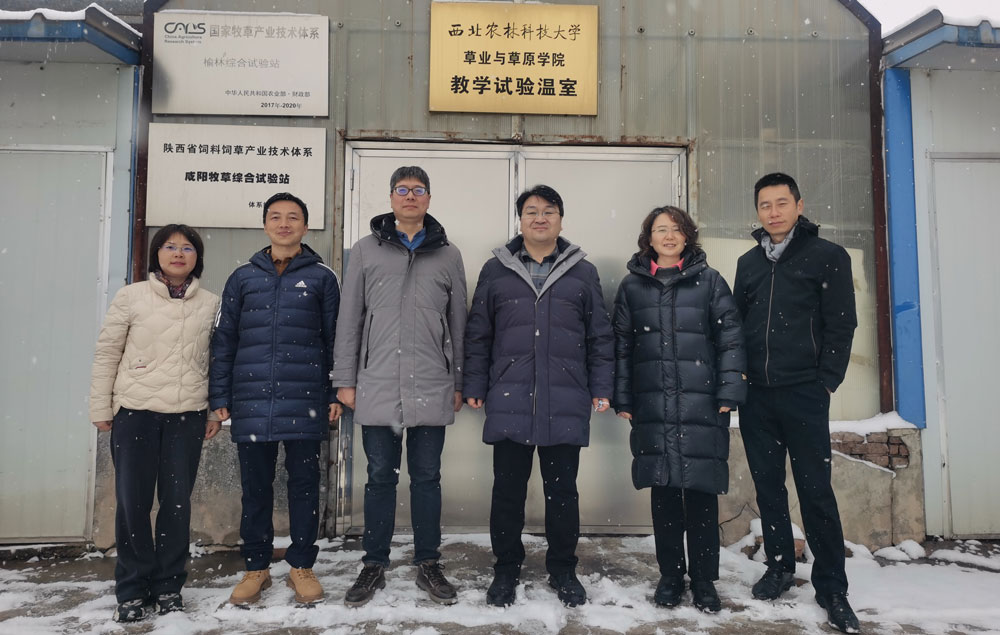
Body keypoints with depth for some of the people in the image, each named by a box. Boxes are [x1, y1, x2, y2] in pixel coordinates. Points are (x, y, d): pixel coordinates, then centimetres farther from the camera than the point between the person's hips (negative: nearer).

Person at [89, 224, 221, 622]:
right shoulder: (131, 297, 1)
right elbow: (106, 354, 4)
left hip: (188, 415, 1)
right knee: (132, 502, 3)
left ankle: (168, 586, 21)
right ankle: (132, 590, 18)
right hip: (135, 412, -1)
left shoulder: (211, 304, 6)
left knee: (177, 501, 6)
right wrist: (100, 408, 2)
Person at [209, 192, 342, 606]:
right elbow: (224, 340, 10)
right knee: (255, 486, 10)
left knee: (304, 483, 7)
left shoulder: (322, 277, 5)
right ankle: (256, 567, 24)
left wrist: (337, 395, -2)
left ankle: (301, 566, 20)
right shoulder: (243, 277, 10)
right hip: (251, 401, 2)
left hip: (305, 401, -1)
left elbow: (335, 339, 5)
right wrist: (219, 397, 4)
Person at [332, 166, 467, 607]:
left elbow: (458, 322, 9)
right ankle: (374, 566, 23)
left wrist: (459, 383, 7)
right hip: (377, 386, 0)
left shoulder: (448, 254, 9)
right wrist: (345, 380, 2)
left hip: (431, 389, 1)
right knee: (380, 476, 8)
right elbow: (349, 319, 6)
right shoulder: (365, 251, 7)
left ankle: (428, 564, 23)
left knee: (427, 476, 9)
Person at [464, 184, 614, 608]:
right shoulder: (496, 270, 8)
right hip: (509, 403, 0)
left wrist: (601, 389, 1)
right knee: (508, 490, 8)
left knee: (562, 491, 10)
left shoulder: (583, 272, 9)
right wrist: (475, 388, 3)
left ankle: (563, 570, 27)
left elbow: (600, 336, 8)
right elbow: (477, 335, 8)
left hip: (566, 405, 0)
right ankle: (506, 570, 24)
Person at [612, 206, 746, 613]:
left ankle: (704, 581, 17)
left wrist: (730, 393, -7)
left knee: (701, 492, 2)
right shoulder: (632, 286, 11)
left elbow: (730, 339, 1)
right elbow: (621, 346, 9)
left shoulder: (709, 281, 6)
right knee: (663, 491, 8)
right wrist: (621, 400, 4)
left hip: (701, 405, -1)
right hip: (652, 407, 2)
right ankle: (670, 576, 22)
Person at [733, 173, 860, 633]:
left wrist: (825, 383, -9)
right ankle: (780, 567, 26)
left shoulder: (828, 257, 0)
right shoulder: (748, 262, 13)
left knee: (815, 489, 0)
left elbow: (841, 326, -3)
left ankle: (832, 588, 13)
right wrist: (737, 376, 6)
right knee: (767, 484, 11)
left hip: (804, 393, -4)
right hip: (755, 394, 4)